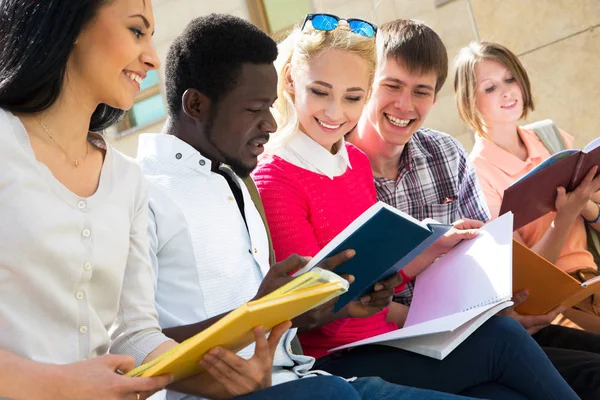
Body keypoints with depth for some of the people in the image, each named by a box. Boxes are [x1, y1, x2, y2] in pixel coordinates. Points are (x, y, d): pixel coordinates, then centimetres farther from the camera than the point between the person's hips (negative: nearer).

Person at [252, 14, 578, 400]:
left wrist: (434, 249, -2)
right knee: (503, 338, -18)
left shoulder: (357, 161, 11)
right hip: (335, 363, -6)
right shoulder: (272, 180, -12)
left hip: (386, 343, 6)